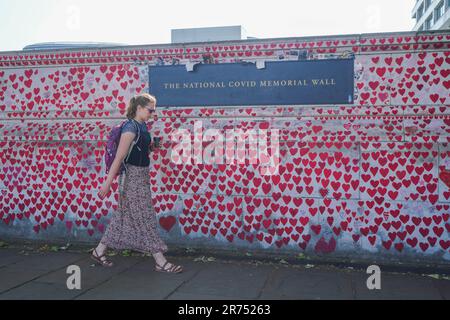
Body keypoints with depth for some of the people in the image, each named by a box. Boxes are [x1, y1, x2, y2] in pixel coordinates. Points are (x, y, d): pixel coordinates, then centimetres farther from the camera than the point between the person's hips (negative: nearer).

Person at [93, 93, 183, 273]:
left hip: (141, 177, 10)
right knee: (145, 219, -2)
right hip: (132, 178, -9)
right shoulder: (131, 128, -18)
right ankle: (160, 262, 6)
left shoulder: (142, 126, 10)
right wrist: (107, 183, -20)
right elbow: (119, 157, -20)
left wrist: (151, 147, 7)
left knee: (124, 217, 15)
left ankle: (99, 252, 28)